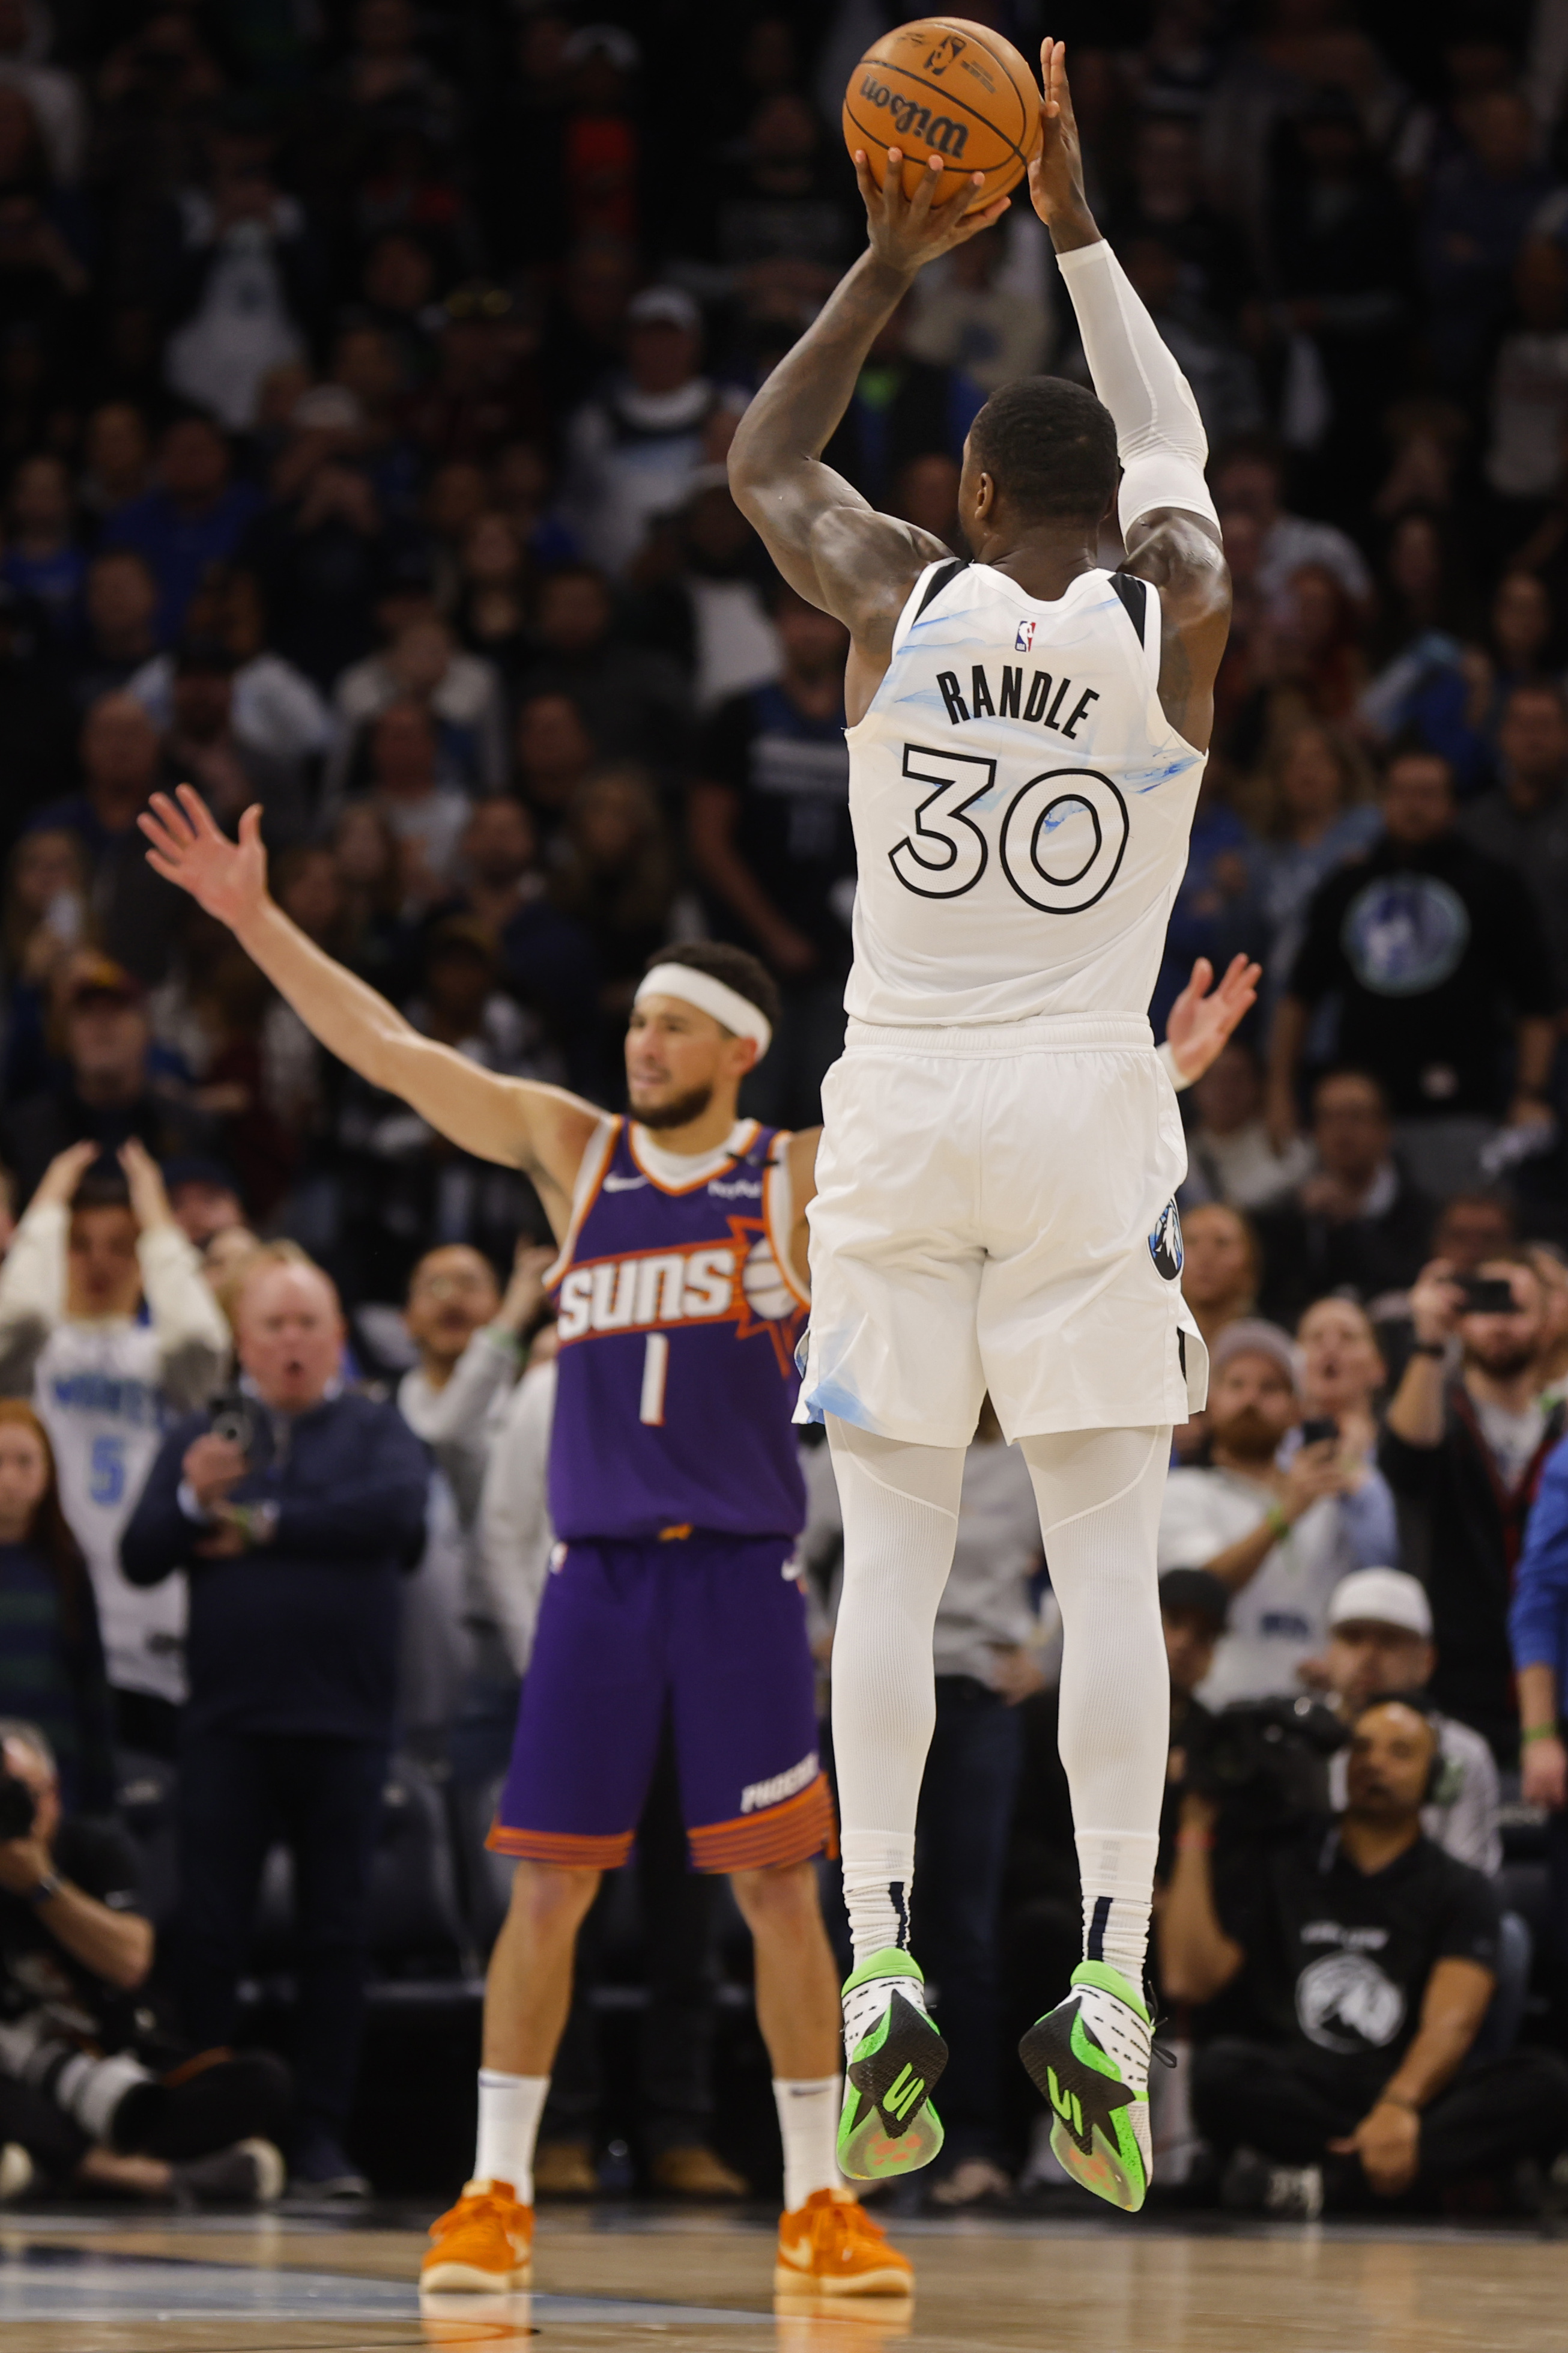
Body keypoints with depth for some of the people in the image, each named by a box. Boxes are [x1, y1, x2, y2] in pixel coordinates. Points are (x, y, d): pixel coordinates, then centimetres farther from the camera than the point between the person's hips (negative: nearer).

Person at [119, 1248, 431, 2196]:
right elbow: (138, 1557, 4)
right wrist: (192, 1498, -14)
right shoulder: (202, 1436, 12)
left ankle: (322, 2136, 6)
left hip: (344, 1723, -1)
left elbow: (398, 1512, -14)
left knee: (338, 1935, 2)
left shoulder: (376, 1429, 7)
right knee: (209, 1935, -1)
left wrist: (264, 1524, -9)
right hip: (228, 1721, 1)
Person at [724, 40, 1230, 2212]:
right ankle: (1110, 1987, -10)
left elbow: (761, 460, 19)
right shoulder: (1175, 621, -2)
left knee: (892, 1551, 2)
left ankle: (882, 1974, -7)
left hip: (902, 1120, 1)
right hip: (1090, 1126, 0)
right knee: (1110, 1559, -1)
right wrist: (1078, 233, 26)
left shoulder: (899, 603, -1)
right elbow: (1173, 453, 20)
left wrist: (889, 267, 20)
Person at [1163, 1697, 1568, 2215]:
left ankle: (1327, 2180, -40)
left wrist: (1400, 2106, -29)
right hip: (1291, 2102, 0)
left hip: (1410, 2099, 0)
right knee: (1223, 2067, -33)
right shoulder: (1272, 1866, 16)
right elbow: (1189, 1978, 1)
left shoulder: (1459, 1891, 11)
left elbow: (1451, 2022, -7)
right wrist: (1196, 1829, 3)